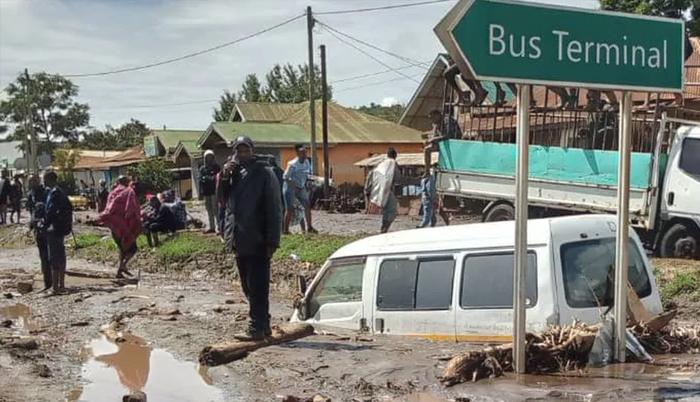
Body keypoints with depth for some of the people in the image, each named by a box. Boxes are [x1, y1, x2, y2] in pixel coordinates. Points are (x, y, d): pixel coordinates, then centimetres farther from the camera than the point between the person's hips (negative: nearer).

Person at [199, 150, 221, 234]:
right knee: (209, 210, 9)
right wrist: (200, 194, 5)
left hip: (214, 191, -5)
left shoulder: (216, 167, 2)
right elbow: (200, 181, 10)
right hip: (206, 192, 5)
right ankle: (212, 227, 14)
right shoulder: (202, 168, 13)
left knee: (215, 209, -11)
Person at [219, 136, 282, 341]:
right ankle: (262, 325, 24)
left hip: (257, 240, -8)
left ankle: (256, 328, 0)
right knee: (248, 286, 14)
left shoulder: (264, 173, -8)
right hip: (239, 239, 8)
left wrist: (272, 240, -16)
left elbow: (274, 209, -11)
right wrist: (225, 176, -6)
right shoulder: (234, 171, 13)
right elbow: (222, 197, 11)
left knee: (257, 287, -4)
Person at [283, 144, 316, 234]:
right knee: (290, 209, -7)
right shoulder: (292, 164, -19)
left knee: (307, 206, 2)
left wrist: (307, 186, 3)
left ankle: (309, 228, 10)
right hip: (290, 187, -7)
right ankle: (286, 230, 1)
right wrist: (294, 186, -26)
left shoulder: (307, 162, 2)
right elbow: (285, 177, -19)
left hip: (301, 188, 7)